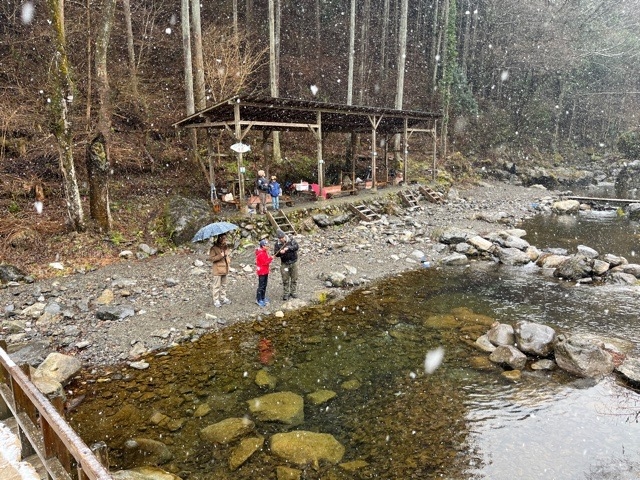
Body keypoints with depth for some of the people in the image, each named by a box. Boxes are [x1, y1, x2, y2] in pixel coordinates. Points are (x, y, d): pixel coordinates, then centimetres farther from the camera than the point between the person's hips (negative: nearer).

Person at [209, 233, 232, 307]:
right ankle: (216, 300, 6)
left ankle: (223, 298, 27)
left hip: (225, 269, 7)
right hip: (217, 270, -7)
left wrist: (229, 259, 4)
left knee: (224, 285, 15)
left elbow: (229, 255, 24)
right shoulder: (214, 248, -13)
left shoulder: (226, 247, 9)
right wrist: (220, 256, -24)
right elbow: (211, 258, -17)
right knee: (216, 285, -1)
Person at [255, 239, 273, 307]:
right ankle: (258, 300, 1)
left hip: (265, 271, 10)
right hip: (261, 272, -10)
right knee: (261, 286, -5)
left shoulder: (265, 252, 10)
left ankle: (263, 298, 26)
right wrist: (270, 258, -16)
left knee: (264, 285, 16)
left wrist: (270, 258, -4)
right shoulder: (260, 254, -21)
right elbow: (265, 262, -23)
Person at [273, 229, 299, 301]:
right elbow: (276, 254, -6)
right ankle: (286, 294, 18)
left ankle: (293, 292, 25)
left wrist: (288, 248, -33)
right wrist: (280, 252, -28)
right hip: (284, 263, 0)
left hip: (294, 262, 0)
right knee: (285, 279, 5)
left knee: (294, 278, 10)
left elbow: (296, 246, -19)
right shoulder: (277, 244, -4)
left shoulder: (291, 240, -7)